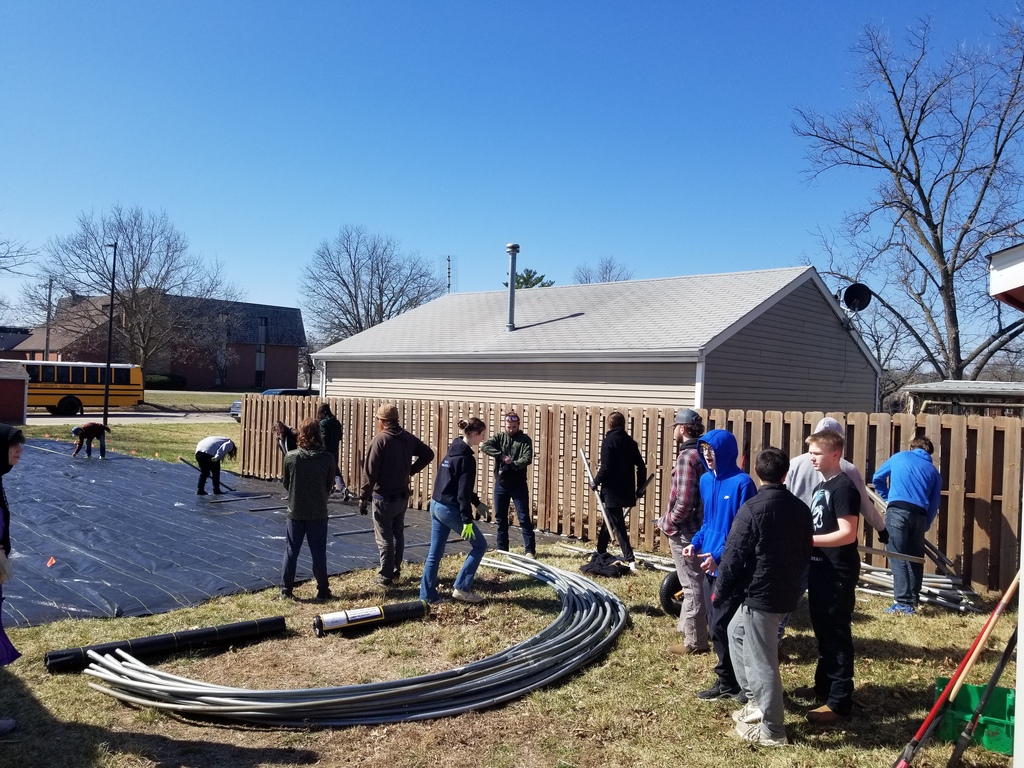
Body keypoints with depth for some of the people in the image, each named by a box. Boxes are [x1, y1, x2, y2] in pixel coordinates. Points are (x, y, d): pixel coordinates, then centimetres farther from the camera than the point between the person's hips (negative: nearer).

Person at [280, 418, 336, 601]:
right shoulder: (327, 458, -11)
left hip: (295, 512, 0)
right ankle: (322, 591, 14)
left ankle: (286, 589, 19)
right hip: (319, 513, 0)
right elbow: (330, 485, -1)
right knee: (319, 553, 8)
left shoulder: (291, 457, -10)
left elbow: (285, 483, 2)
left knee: (291, 551, 12)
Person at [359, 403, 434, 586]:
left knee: (384, 537, 1)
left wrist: (363, 497, -14)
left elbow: (370, 472, -18)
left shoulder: (380, 439, -17)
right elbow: (428, 454, 11)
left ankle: (386, 576, 6)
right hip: (402, 495, 7)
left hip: (384, 497, -7)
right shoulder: (408, 438, 3)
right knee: (398, 533, 18)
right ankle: (396, 569, 29)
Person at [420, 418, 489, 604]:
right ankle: (462, 587, 5)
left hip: (436, 505, 9)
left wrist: (477, 502, 25)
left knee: (434, 553, 13)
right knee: (480, 545, 5)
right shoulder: (466, 458, -17)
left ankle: (427, 595, 16)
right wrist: (468, 520, -18)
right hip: (450, 509, -9)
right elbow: (463, 492, -20)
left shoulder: (452, 451, 12)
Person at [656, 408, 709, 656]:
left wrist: (667, 523, -11)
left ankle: (694, 642, 10)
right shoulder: (701, 453, 8)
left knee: (692, 586, 0)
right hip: (698, 528, 10)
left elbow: (684, 501, -26)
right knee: (694, 584, 22)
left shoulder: (686, 456, -21)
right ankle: (687, 626, 39)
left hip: (685, 532, -10)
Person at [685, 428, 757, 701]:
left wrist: (720, 555, -22)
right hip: (711, 565, 8)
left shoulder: (741, 482, -15)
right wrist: (696, 543, 4)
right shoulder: (706, 480, 8)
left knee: (724, 627, -4)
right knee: (718, 627, 14)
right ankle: (726, 681, 28)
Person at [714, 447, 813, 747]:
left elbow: (734, 556, -14)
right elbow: (806, 552, 14)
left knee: (761, 661, 2)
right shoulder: (801, 508, 5)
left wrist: (721, 592, -2)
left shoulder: (752, 508, -15)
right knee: (737, 632, 24)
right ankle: (756, 702, 29)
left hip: (759, 594, -8)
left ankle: (771, 729, 11)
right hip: (788, 593, 8)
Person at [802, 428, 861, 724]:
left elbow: (847, 534, -23)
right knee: (822, 631, 18)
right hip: (820, 569, 9)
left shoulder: (844, 487, -17)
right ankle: (823, 686, 32)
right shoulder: (820, 486, 13)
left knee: (837, 634, -2)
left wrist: (807, 540, -22)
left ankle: (839, 702, 6)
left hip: (839, 572, -9)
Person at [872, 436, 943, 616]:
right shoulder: (934, 472, 21)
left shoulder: (899, 457, 18)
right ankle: (913, 602, 13)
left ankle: (904, 604, -10)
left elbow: (877, 478, 26)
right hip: (919, 515, 3)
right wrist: (925, 527, 24)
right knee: (916, 559, 12)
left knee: (898, 558, -5)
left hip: (898, 510, -3)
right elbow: (934, 505, 17)